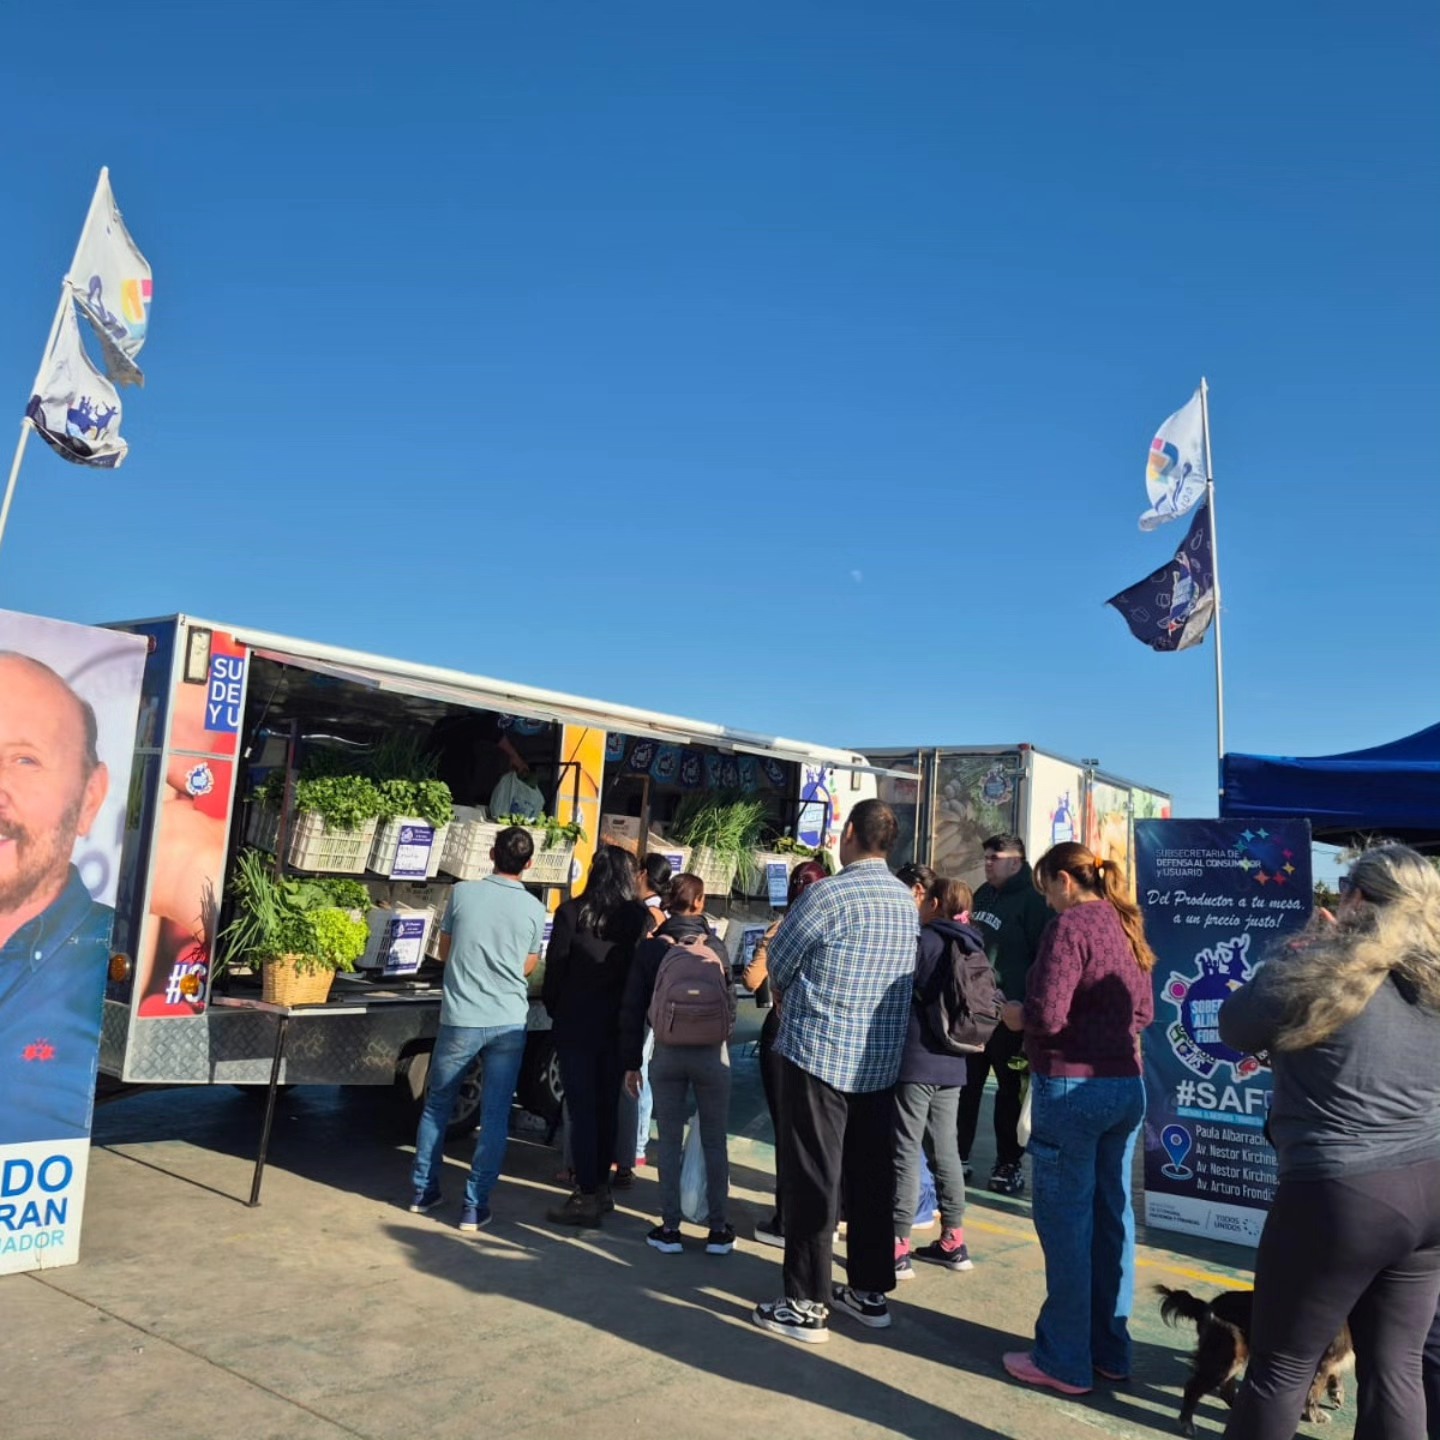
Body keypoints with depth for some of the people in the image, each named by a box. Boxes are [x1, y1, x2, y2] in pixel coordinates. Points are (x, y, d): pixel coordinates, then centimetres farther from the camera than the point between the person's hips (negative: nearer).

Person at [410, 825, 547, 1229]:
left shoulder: (462, 893, -4)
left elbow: (444, 953, 8)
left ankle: (424, 1191, 28)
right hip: (508, 1024, 0)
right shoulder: (534, 908, -4)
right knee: (495, 1117, 7)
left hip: (459, 1020, 1)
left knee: (437, 1104, 18)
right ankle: (475, 1206, 10)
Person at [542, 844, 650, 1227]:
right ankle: (600, 1186, 24)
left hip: (577, 1022, -3)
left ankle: (588, 1197, 2)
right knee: (607, 1106, 14)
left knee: (582, 1109, 1)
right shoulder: (640, 917, -4)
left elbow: (555, 966, -7)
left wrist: (553, 1008, 8)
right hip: (619, 1023, 3)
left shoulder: (572, 912, -10)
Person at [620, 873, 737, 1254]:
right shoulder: (714, 947, -3)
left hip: (666, 1052, 1)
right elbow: (730, 1001, 2)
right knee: (714, 1142, 8)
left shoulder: (649, 947, -2)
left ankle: (670, 1228, 12)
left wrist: (631, 1062, 6)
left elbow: (632, 1008, -1)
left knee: (670, 1141, 9)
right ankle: (719, 1229, 13)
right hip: (712, 1052, -1)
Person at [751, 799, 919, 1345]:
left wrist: (787, 1001, 16)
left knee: (812, 1178, 1)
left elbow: (779, 962, -6)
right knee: (870, 1175, 14)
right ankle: (870, 1291, 25)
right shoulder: (907, 902, 6)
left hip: (818, 1053, -7)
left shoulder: (829, 895, -16)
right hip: (882, 1059, 7)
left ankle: (807, 1304, 6)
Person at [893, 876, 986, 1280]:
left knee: (906, 1152, -3)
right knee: (945, 1149, 15)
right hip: (952, 1064, 8)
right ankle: (953, 1241, 23)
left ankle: (898, 1248, 0)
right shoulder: (972, 947, 10)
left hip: (915, 1061, -7)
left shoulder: (925, 940, -12)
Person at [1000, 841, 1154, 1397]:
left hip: (1071, 1086, -8)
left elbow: (1047, 1017, -20)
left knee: (1065, 1222, 2)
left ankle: (1065, 1361, 12)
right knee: (1112, 1218, 15)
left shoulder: (1069, 926, -14)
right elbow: (1143, 1011, 17)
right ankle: (1110, 1349, 27)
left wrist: (1016, 1013, -1)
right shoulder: (1126, 926, 10)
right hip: (1126, 1085, 8)